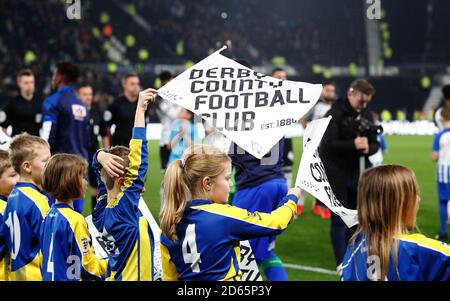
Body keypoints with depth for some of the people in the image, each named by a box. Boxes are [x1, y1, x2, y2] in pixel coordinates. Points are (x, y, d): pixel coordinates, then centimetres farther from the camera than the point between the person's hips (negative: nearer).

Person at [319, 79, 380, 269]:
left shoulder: (366, 115, 8)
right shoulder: (335, 114, -11)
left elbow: (375, 143, 9)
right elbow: (327, 144, -19)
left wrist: (368, 148, -15)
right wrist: (353, 145, -31)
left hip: (358, 173, 6)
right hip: (337, 175, -6)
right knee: (339, 219, 0)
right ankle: (342, 262, 6)